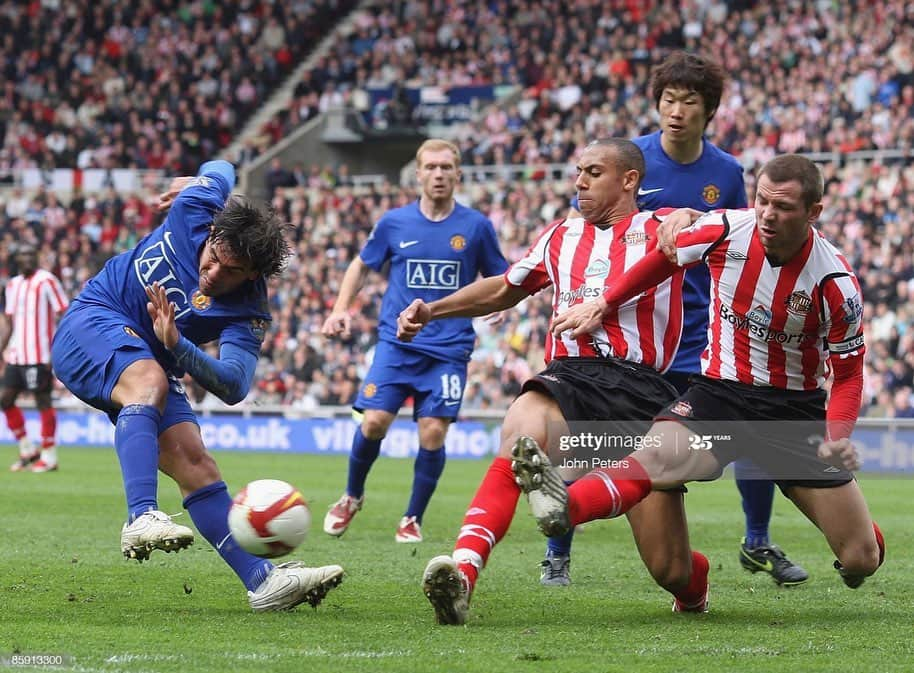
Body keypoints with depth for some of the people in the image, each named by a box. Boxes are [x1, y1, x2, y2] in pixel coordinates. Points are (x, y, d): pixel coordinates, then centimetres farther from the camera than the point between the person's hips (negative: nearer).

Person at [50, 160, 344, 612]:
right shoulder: (194, 212, -11)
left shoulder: (246, 314, -13)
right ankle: (141, 519, -52)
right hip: (91, 325, -3)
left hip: (152, 362, 3)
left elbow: (234, 385, -29)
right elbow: (219, 171, 13)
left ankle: (260, 579, -8)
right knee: (150, 379, -35)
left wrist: (175, 344, -40)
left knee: (195, 464, -8)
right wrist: (197, 182, 33)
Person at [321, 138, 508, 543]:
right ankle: (352, 497, 17)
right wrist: (340, 310, 6)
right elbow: (361, 266, 18)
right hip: (396, 342, 0)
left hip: (448, 349, 0)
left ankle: (413, 518, 10)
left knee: (433, 432, -7)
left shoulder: (475, 226, 2)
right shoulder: (394, 223, 4)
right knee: (374, 422, -10)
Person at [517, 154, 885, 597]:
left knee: (861, 560, -1)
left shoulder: (834, 283, -15)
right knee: (660, 456, -34)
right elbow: (665, 258, 11)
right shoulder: (726, 231, -11)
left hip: (798, 408, 0)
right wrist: (601, 306, 13)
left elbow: (848, 372, -5)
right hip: (720, 390, 0)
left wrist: (838, 437, -22)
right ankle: (563, 507, -61)